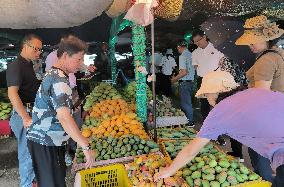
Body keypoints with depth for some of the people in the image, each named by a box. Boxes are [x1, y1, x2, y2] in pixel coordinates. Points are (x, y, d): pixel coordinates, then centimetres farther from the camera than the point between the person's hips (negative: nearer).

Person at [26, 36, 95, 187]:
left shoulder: (53, 74, 10)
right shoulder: (59, 80, -22)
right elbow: (64, 117, -34)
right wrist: (86, 147, -33)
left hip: (50, 140, 10)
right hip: (45, 143, -10)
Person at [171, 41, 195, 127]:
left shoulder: (182, 56, -15)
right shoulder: (191, 54, 9)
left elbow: (184, 72, -22)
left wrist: (175, 79, -8)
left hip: (184, 82, -9)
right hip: (191, 81, 9)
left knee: (185, 103, 1)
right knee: (188, 102, 18)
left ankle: (190, 122, 8)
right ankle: (190, 120, 28)